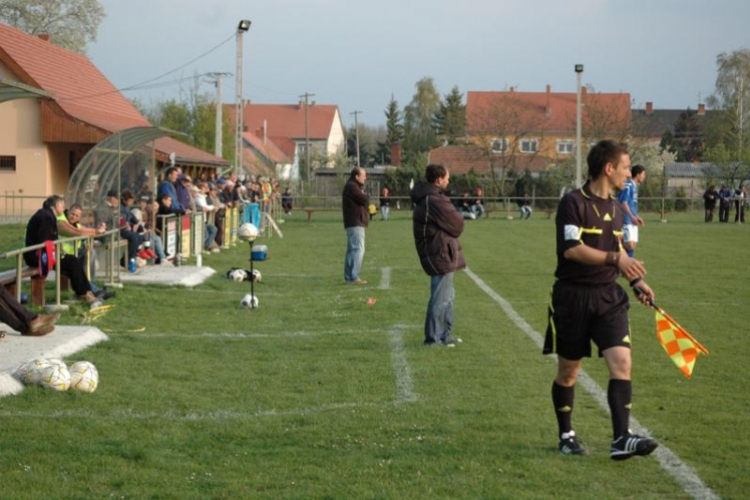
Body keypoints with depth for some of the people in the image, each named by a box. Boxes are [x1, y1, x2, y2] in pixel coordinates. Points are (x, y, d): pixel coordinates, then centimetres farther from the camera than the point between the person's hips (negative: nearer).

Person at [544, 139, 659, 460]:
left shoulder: (615, 208, 13)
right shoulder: (573, 203, -11)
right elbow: (571, 249, -22)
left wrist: (636, 281, 12)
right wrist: (615, 258, -28)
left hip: (608, 297, 5)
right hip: (573, 298, -5)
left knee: (621, 362, -12)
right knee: (568, 371, 7)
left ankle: (621, 440, -14)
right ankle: (566, 435, 24)